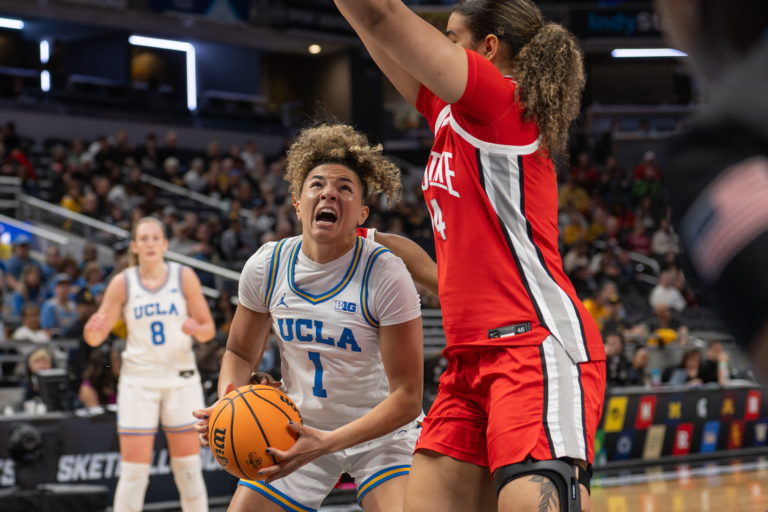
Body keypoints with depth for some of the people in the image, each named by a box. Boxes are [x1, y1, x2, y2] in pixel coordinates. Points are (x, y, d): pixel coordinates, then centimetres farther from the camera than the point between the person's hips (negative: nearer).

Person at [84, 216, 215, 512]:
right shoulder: (123, 283, -2)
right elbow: (96, 338, -2)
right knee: (134, 470, -4)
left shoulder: (184, 277, -2)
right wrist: (93, 329, -25)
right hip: (139, 379, -1)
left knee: (189, 467, 5)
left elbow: (209, 329, 2)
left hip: (181, 378, 1)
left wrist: (197, 330, -21)